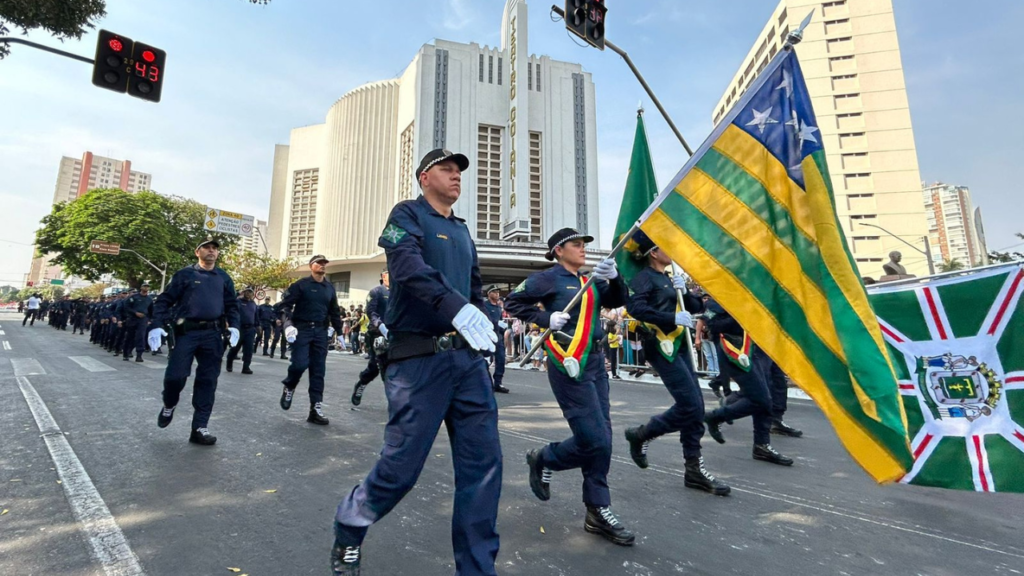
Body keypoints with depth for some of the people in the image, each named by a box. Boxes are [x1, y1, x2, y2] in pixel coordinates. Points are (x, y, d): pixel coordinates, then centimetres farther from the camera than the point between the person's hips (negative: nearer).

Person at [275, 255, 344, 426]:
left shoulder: (330, 288, 13)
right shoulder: (301, 285, -1)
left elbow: (334, 311, 19)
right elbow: (286, 304, -7)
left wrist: (339, 331, 16)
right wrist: (288, 325, -20)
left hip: (321, 331, 4)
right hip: (302, 329, -4)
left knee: (318, 370, 2)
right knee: (300, 363, -14)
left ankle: (316, 408, 6)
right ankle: (289, 387, 21)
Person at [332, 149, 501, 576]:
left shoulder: (462, 231, 22)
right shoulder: (408, 214, 2)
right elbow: (409, 266, -19)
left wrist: (481, 327, 13)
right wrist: (456, 307, -33)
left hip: (467, 358, 6)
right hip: (418, 358, -6)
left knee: (483, 463, 2)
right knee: (402, 466, 2)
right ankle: (348, 531, 34)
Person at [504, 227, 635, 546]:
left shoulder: (590, 281, 16)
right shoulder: (547, 278, -3)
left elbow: (617, 301, 7)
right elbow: (512, 302, -4)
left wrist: (614, 277, -12)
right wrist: (545, 319, -15)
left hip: (595, 362, 7)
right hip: (569, 366, -7)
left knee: (601, 439, 8)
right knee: (595, 440, -8)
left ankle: (598, 512, 21)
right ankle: (543, 459, 18)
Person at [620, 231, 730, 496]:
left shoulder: (666, 278, 18)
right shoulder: (644, 277, -8)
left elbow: (697, 306, 16)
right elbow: (635, 307, -27)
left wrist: (684, 291, -3)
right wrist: (673, 318, -26)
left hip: (679, 346, 9)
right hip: (662, 347, -9)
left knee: (695, 407, 7)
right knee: (690, 406, -10)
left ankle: (694, 468, 17)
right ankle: (640, 434, 9)